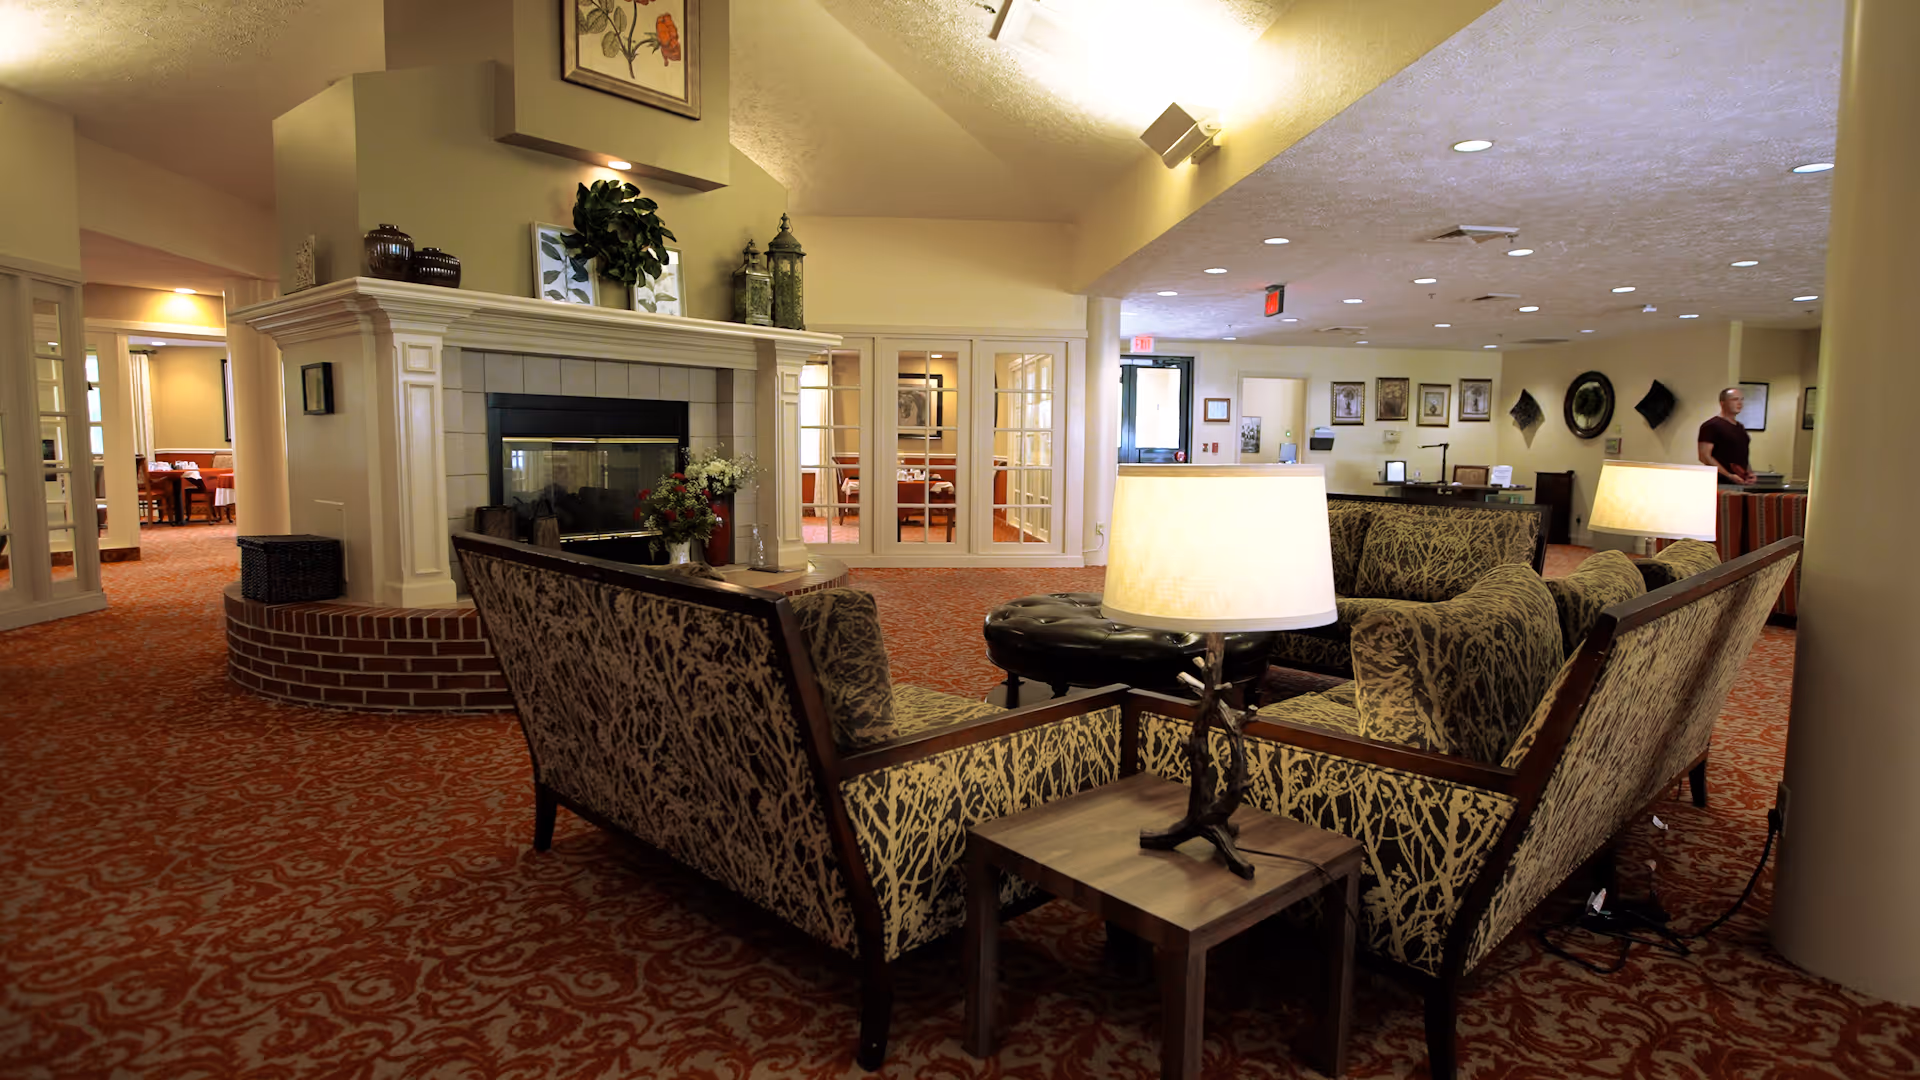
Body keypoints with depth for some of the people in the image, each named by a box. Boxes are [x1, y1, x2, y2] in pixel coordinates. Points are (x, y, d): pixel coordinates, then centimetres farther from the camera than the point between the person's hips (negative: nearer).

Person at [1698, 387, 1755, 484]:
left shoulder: (1740, 427, 18)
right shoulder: (1711, 426, -8)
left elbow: (1743, 456, 27)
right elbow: (1704, 456, -16)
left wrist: (1750, 473, 8)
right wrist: (1729, 475, -21)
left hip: (1741, 483, 8)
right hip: (1720, 483, -8)